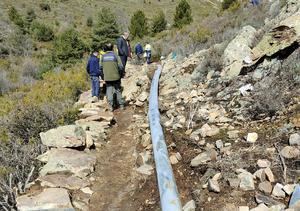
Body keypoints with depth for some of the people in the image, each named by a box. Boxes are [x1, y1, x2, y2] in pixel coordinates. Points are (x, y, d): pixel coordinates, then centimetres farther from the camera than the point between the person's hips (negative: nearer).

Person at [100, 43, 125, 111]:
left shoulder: (103, 57, 2)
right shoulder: (115, 56, -6)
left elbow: (101, 67, 4)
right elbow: (121, 67, -9)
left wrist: (102, 76, 16)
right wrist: (122, 74, 7)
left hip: (107, 78, 1)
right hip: (116, 77, -1)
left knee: (109, 91, 8)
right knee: (118, 90, 11)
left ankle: (111, 106, 5)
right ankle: (121, 105, 15)